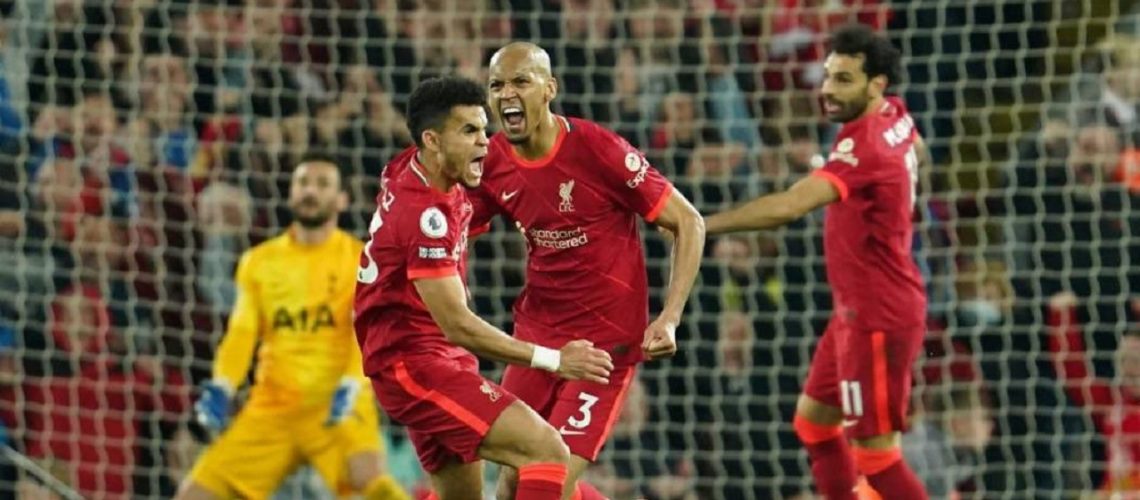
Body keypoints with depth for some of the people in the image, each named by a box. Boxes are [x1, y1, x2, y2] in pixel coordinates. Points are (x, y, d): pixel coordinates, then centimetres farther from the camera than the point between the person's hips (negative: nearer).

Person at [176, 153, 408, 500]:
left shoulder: (359, 260, 2)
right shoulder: (258, 262, 12)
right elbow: (242, 332, 6)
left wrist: (351, 386, -27)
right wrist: (221, 387, -12)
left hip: (335, 406, -4)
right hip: (271, 408, 4)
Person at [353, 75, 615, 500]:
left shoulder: (409, 166, 4)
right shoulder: (425, 213, -24)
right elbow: (456, 325, -27)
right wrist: (553, 360, -26)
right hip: (416, 362, -11)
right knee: (547, 452, -22)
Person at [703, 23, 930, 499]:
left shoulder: (865, 147, -26)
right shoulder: (896, 118, 2)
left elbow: (788, 206, -38)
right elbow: (916, 151, 29)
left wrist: (703, 225, -37)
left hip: (877, 319, -10)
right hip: (859, 311, 10)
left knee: (876, 458, -4)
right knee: (813, 419, 19)